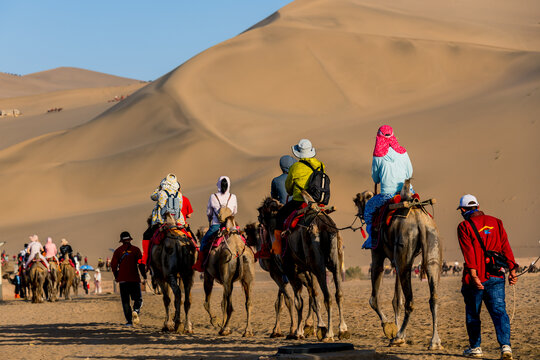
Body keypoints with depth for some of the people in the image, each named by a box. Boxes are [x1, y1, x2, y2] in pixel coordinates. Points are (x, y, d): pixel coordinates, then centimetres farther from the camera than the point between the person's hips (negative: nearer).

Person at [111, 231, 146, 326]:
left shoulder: (118, 251, 5)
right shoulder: (136, 250, 1)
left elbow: (113, 265, 2)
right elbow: (141, 264, -4)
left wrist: (116, 276, 16)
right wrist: (144, 276, 1)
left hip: (123, 279, 1)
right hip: (135, 279, -1)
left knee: (125, 301, 6)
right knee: (138, 299, 8)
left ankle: (129, 320, -2)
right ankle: (136, 310, -23)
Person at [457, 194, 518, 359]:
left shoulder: (464, 226, -3)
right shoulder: (495, 222, 11)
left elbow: (468, 251, -14)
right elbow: (505, 247, 5)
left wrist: (473, 275, -20)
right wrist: (512, 270, 3)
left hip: (475, 278, -3)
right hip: (496, 277, 3)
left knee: (472, 313, 12)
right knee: (499, 311, -2)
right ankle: (505, 346, -19)